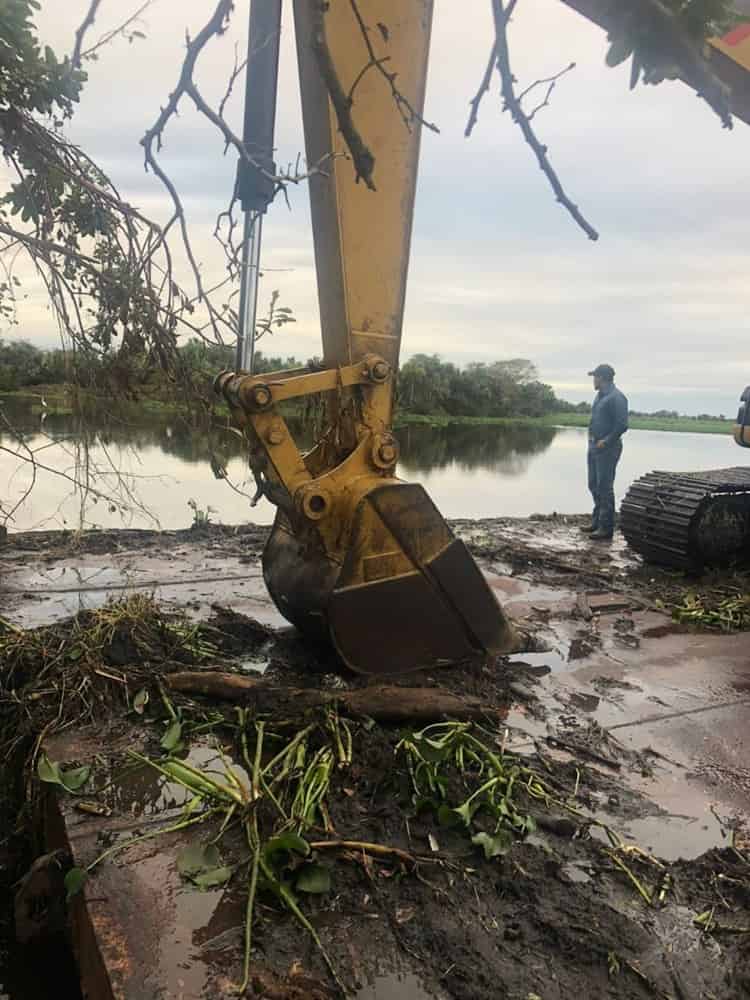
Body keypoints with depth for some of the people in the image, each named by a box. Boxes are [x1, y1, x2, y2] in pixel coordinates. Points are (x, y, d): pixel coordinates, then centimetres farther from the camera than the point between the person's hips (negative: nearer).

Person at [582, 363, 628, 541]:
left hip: (607, 448, -10)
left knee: (604, 487, -6)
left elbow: (622, 425, -19)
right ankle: (597, 521, 27)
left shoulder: (616, 397, -14)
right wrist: (592, 435, 13)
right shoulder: (600, 395, 15)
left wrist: (606, 441, -17)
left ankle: (606, 528, -1)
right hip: (594, 446, 10)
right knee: (594, 485, 15)